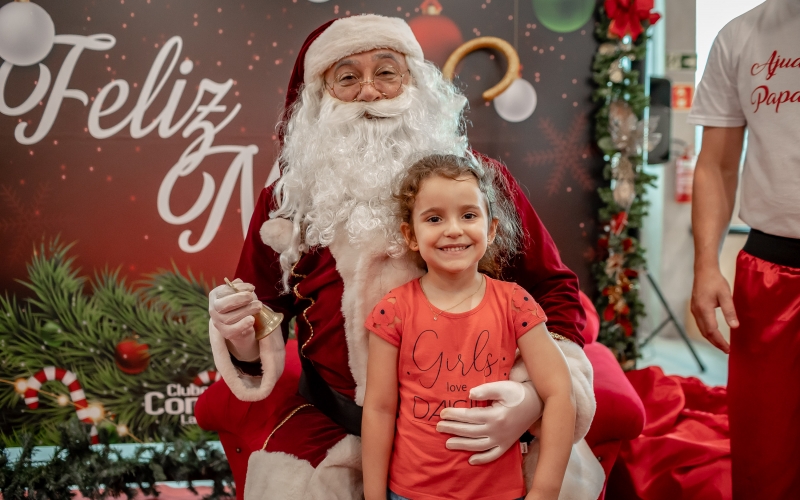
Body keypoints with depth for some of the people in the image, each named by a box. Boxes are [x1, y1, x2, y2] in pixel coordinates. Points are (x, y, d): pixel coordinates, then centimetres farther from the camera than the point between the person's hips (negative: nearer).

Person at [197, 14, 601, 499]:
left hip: (471, 431, 0)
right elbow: (261, 335, 11)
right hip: (332, 434, 0)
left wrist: (534, 397, -17)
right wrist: (241, 338, -14)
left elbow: (556, 292, 0)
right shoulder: (287, 203, 2)